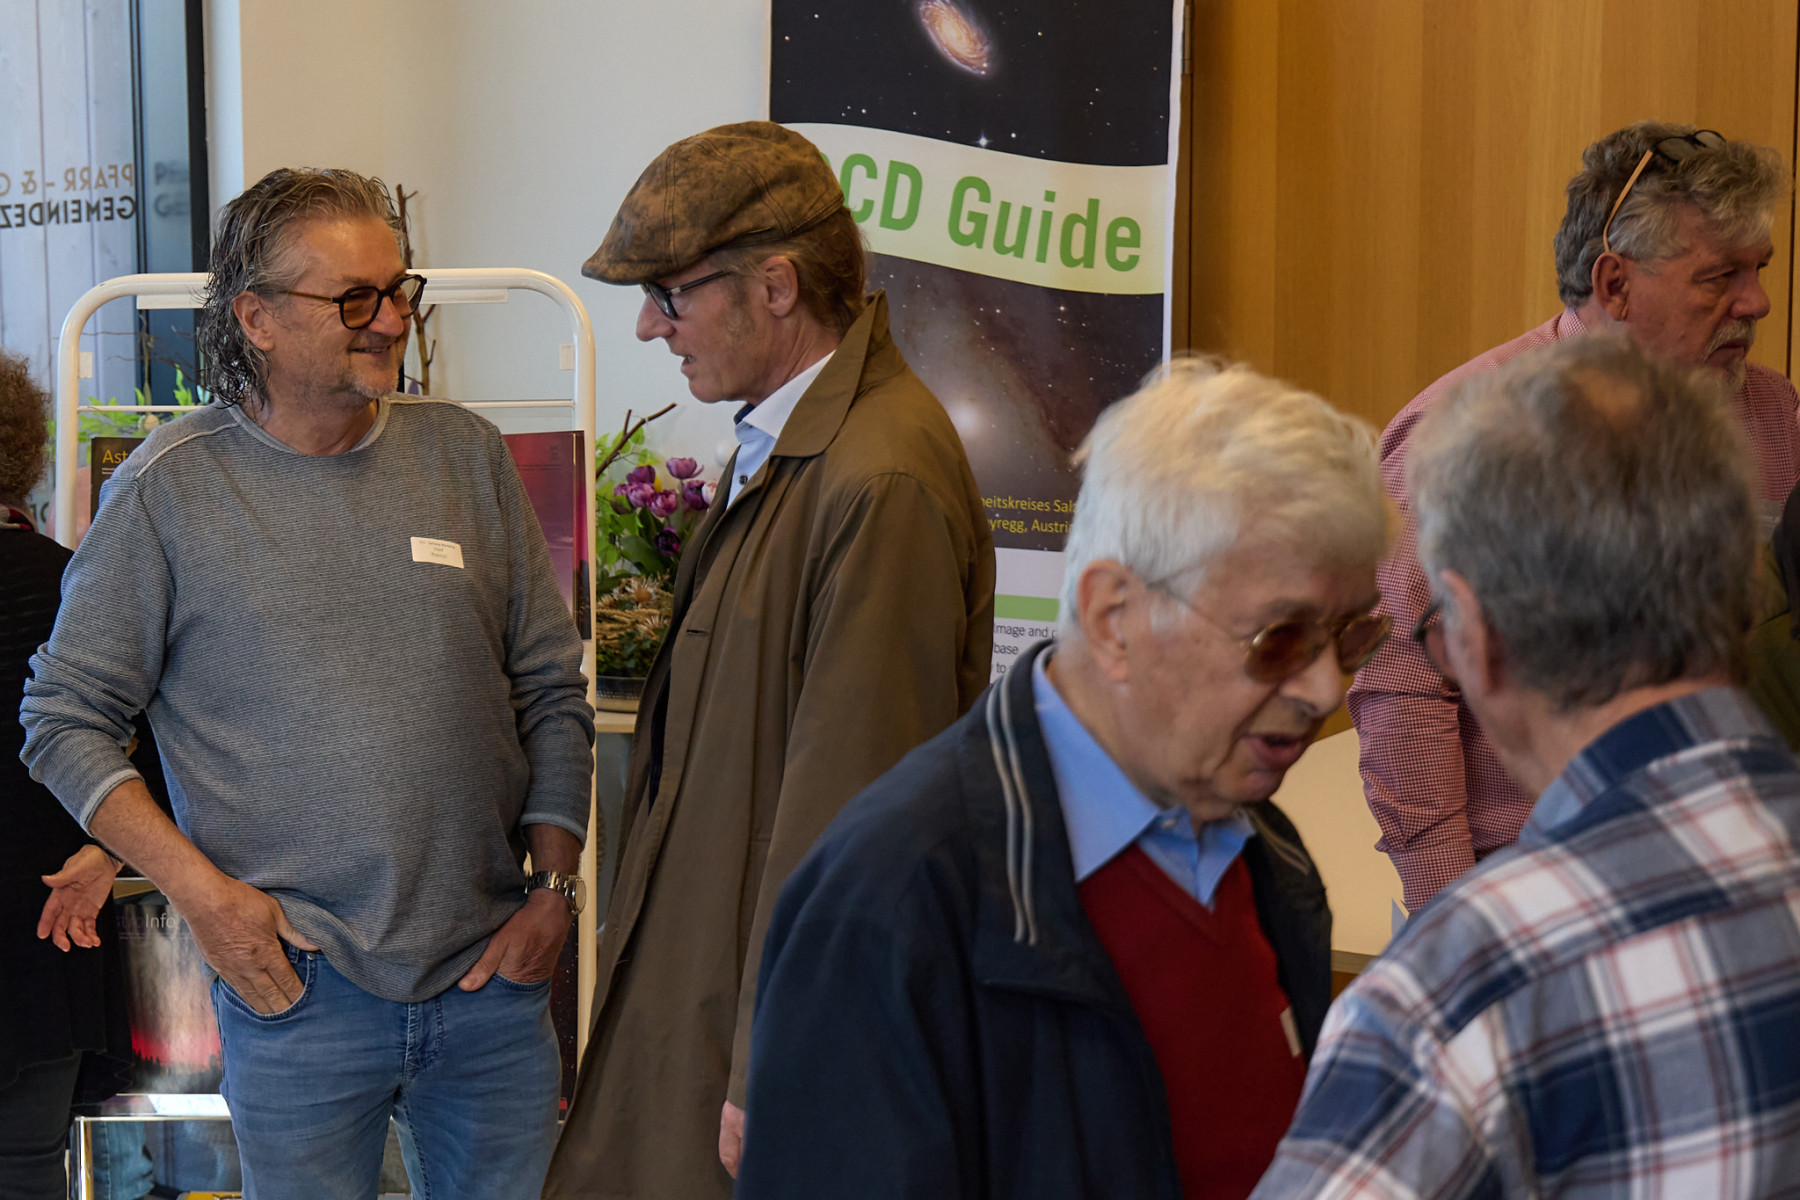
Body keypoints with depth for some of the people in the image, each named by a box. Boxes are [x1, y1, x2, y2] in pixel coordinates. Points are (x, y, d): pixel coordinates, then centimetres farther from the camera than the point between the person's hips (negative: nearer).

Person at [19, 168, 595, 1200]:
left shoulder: (465, 454, 5)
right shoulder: (169, 490, -4)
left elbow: (552, 692, 9)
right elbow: (66, 720, -1)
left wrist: (555, 887, 1)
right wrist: (200, 889, -10)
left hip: (492, 971, 3)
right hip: (299, 989, -3)